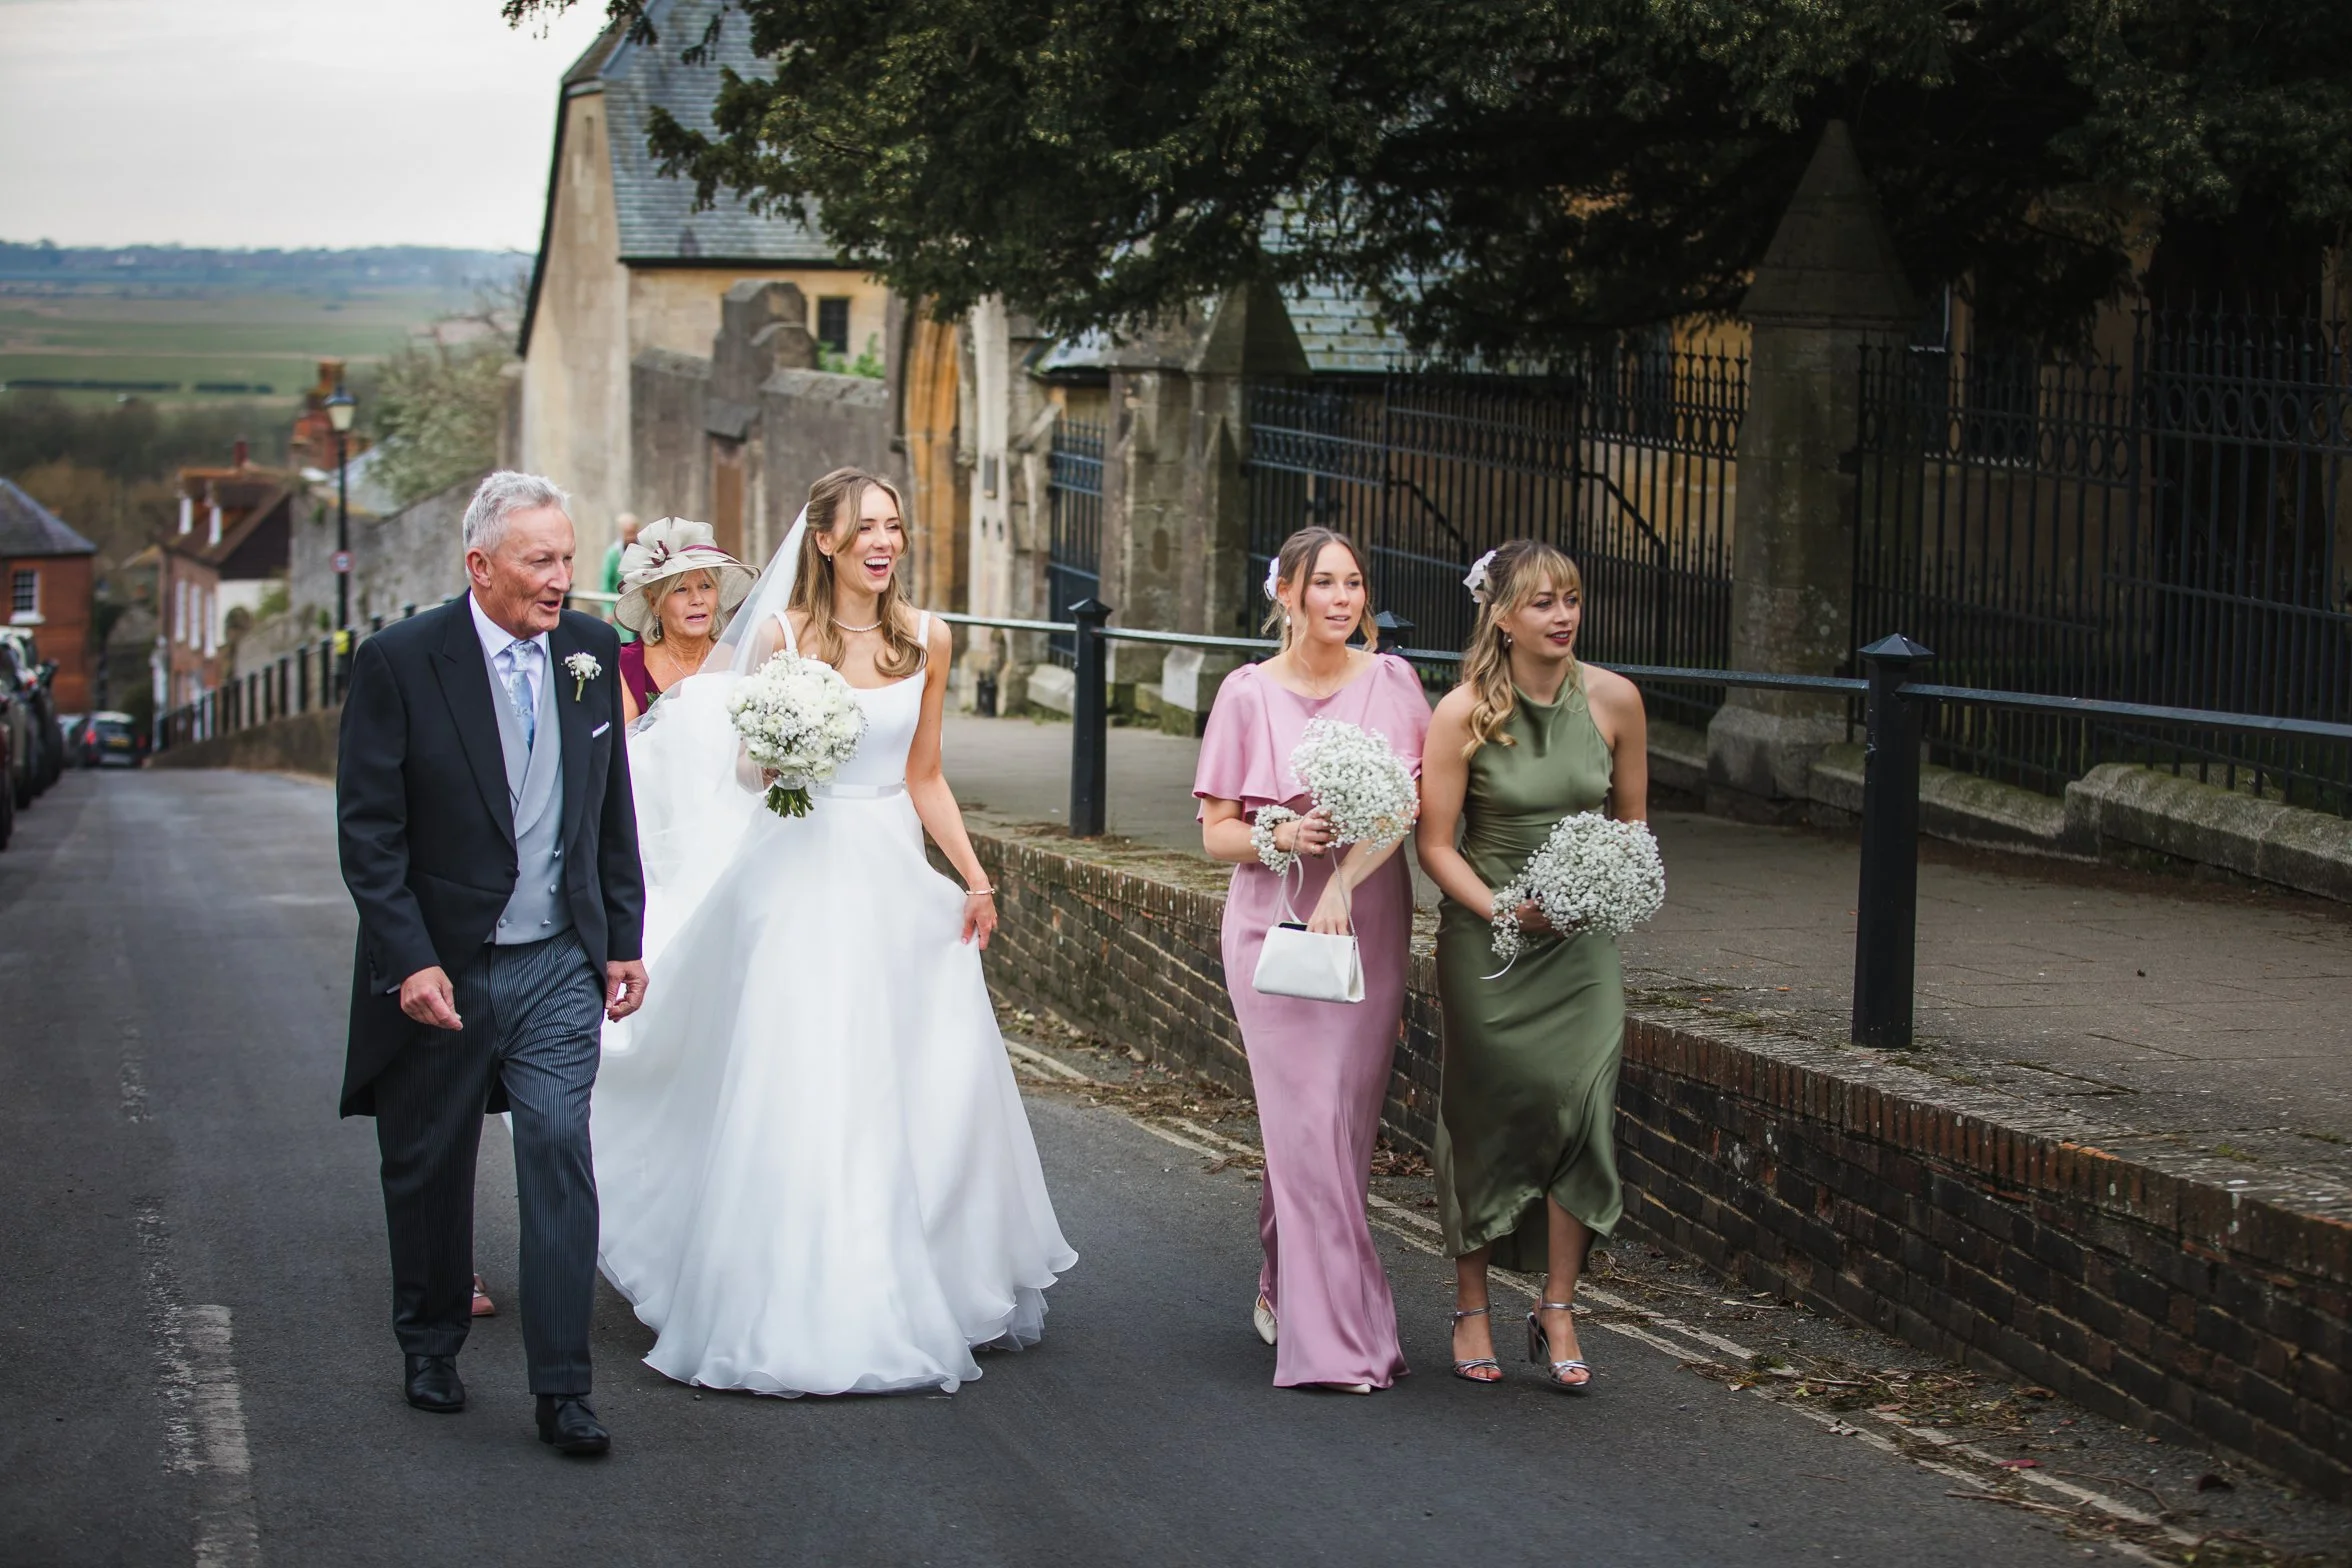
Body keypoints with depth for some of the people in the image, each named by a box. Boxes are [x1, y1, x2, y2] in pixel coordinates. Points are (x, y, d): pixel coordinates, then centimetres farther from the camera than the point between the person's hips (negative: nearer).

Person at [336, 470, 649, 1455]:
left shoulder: (591, 651, 2)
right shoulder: (398, 661, -11)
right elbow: (368, 831, -11)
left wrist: (624, 942, 9)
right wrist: (410, 961, -17)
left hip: (557, 966, 2)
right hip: (436, 969, -2)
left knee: (561, 1156, -7)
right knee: (427, 1169, 12)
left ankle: (561, 1388, -3)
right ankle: (432, 1350, 33)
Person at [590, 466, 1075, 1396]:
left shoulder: (924, 641, 7)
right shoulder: (783, 636, -3)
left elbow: (924, 778, 13)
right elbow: (749, 767, 3)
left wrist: (974, 878, 7)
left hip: (894, 876, 4)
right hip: (801, 875, -4)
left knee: (925, 1085, 3)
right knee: (794, 1090, -6)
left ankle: (916, 1292, 20)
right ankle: (797, 1309, 4)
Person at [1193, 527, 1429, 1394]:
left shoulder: (1390, 682, 2)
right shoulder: (1248, 693, 0)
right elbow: (1215, 832, 2)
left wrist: (1343, 882, -22)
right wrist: (1281, 839, -18)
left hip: (1368, 924, 2)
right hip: (1274, 924, -2)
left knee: (1346, 1121, 6)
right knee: (1309, 1121, -7)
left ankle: (1284, 1287, 28)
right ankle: (1343, 1331, -4)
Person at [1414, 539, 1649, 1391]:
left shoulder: (1614, 700, -2)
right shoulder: (1463, 714, -10)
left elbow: (1632, 823, 12)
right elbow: (1436, 843, -6)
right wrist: (1499, 908, -18)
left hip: (1582, 945, 2)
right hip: (1485, 941, -2)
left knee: (1582, 1112, -8)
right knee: (1483, 1121, 5)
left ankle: (1557, 1314, 4)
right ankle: (1471, 1309, 19)